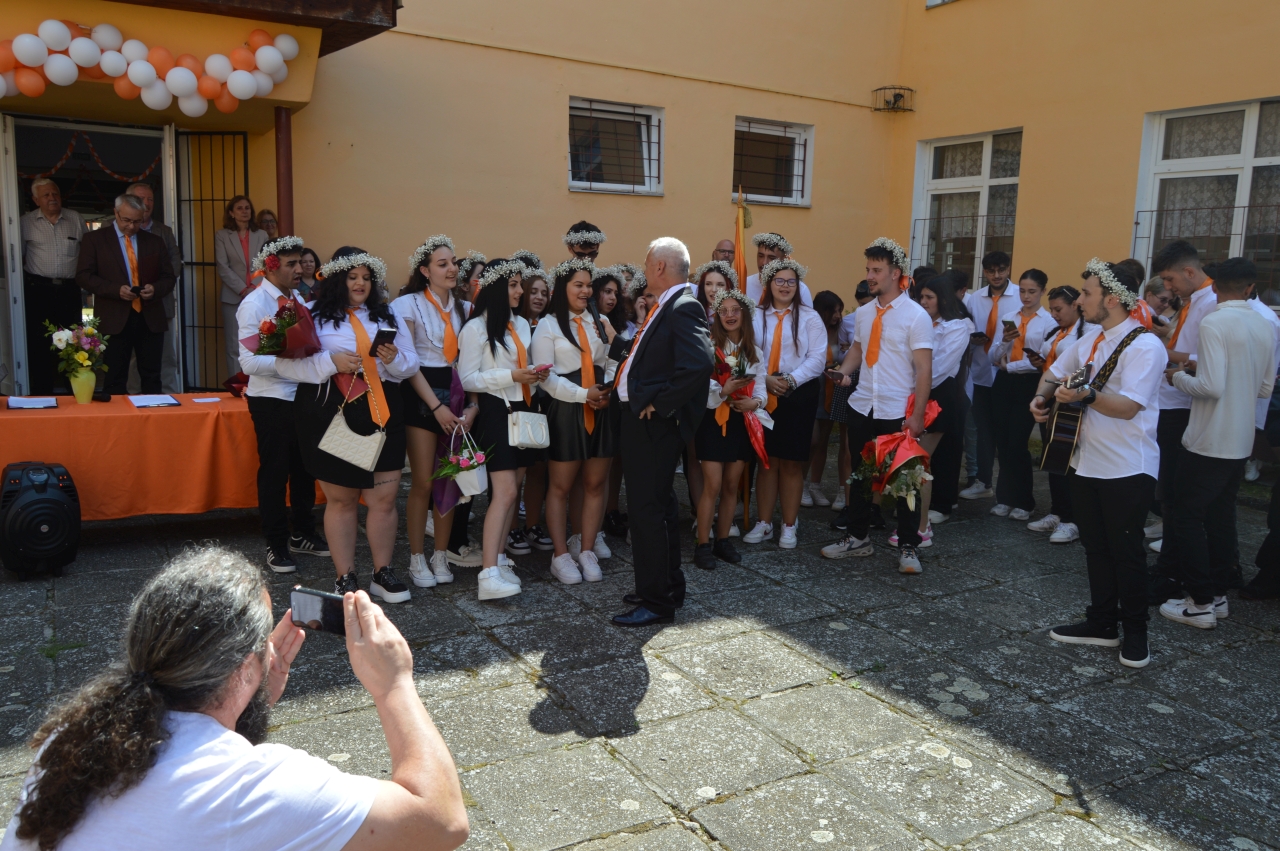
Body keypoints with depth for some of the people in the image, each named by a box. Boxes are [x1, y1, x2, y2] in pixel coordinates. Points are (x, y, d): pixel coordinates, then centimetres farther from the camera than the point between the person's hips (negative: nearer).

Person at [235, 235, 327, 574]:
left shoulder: (297, 299, 8)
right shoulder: (254, 304, -12)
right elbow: (249, 362, -21)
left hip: (302, 396, 7)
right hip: (271, 400, -7)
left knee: (305, 467, 15)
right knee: (275, 471, 3)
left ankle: (302, 534, 32)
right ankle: (276, 545, 17)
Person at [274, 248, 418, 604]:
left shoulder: (387, 315, 13)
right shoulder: (312, 315, 2)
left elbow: (411, 364, 11)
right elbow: (285, 363, -6)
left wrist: (394, 359, -10)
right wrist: (331, 362, -17)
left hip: (381, 414, 3)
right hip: (330, 415, -2)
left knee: (384, 498, 2)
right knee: (341, 500, 8)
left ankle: (383, 574, 19)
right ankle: (345, 578, 20)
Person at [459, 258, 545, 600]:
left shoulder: (522, 324, 14)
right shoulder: (476, 328, -7)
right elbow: (467, 379, -11)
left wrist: (535, 375, 2)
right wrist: (511, 375, -18)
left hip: (522, 410, 7)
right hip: (496, 411, -7)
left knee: (511, 491, 7)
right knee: (504, 492, -16)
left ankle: (498, 561, 15)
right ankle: (489, 575, -18)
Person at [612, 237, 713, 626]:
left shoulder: (684, 307, -16)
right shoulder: (662, 308, 14)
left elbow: (699, 363, -29)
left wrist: (659, 404, -23)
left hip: (654, 423, -10)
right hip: (641, 420, 10)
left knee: (647, 509, -4)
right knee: (657, 505, 19)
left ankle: (656, 602, 7)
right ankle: (667, 587, 33)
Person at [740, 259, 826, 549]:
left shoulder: (809, 317, 0)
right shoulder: (756, 316, 7)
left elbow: (817, 358, -7)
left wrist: (791, 379, -17)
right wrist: (765, 379, -14)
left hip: (799, 395, -2)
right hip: (764, 394, 2)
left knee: (791, 462, 5)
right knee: (766, 459, 6)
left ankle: (789, 526, 14)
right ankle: (763, 523, 15)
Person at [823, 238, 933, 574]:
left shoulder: (916, 316, -10)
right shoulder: (862, 313, 6)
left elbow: (924, 369, -13)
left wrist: (917, 415, -18)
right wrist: (844, 370, -3)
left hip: (898, 412, -5)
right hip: (862, 407, 5)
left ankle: (908, 548, 19)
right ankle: (858, 537, 31)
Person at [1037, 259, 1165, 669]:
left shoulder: (1145, 346, -16)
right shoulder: (1090, 340, 9)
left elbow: (1128, 407, -23)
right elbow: (1055, 372, 22)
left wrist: (1086, 396, -36)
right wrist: (1041, 398, 2)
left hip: (1127, 469, -8)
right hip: (1086, 462, 8)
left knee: (1125, 551, 3)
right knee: (1095, 547, 15)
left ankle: (1135, 633, 19)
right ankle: (1102, 623, 27)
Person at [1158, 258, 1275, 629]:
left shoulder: (1214, 324, -17)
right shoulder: (1266, 328, 6)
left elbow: (1211, 387, -23)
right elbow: (1265, 389, 13)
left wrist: (1177, 376, -6)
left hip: (1208, 441, -7)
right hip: (1241, 441, 7)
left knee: (1186, 517, 2)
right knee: (1221, 518, 16)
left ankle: (1201, 602, 5)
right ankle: (1218, 593, 24)